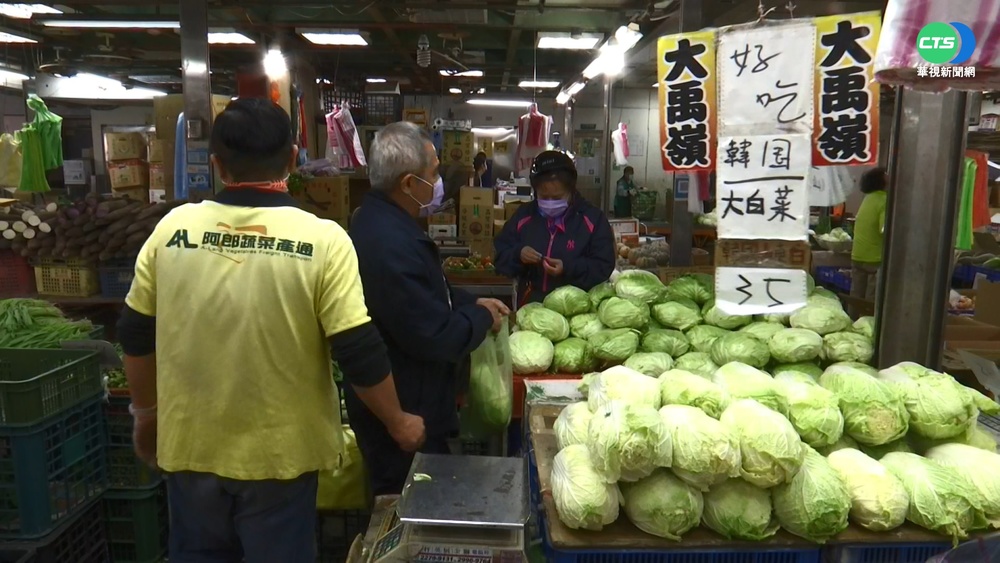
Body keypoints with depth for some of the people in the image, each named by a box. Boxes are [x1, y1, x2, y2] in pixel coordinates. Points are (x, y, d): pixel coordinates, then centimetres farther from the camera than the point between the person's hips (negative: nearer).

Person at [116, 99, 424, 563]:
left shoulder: (172, 227, -6)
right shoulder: (322, 240, -17)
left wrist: (145, 412, 20)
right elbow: (359, 353, -16)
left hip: (190, 443, 3)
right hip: (279, 450, -3)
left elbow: (135, 335, 4)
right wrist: (398, 422, 0)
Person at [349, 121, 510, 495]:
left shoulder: (381, 220, 5)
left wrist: (471, 303, 6)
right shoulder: (392, 244, -30)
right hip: (403, 414, -10)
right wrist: (482, 319, -10)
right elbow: (436, 337, -28)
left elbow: (425, 292, 19)